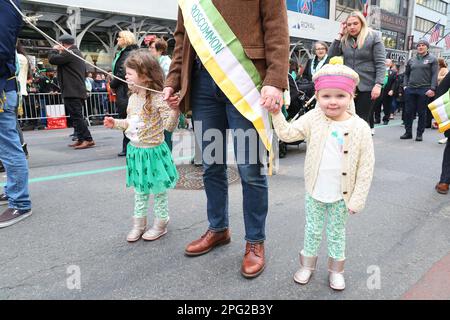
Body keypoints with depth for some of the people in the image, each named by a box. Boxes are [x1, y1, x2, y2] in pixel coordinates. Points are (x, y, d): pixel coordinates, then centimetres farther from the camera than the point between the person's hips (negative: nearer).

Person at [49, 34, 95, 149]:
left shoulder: (69, 53, -13)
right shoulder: (77, 53, 20)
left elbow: (52, 59, -15)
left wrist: (54, 50, 5)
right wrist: (61, 52, 27)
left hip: (72, 92, -10)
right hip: (78, 91, 11)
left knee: (77, 116, -10)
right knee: (76, 116, 13)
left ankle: (88, 139, -12)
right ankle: (81, 139, 17)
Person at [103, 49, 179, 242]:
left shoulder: (158, 99, -18)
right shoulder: (133, 98, 6)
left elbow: (170, 126, -22)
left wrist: (175, 108, -36)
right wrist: (115, 123, 12)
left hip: (153, 151, -7)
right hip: (135, 151, 8)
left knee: (158, 191, 9)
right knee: (139, 191, 18)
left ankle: (160, 224, 25)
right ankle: (139, 224, 32)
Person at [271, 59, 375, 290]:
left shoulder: (360, 128, -15)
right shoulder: (313, 119, -9)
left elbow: (366, 167, -11)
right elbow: (287, 133, -7)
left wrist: (357, 199, -10)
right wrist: (276, 113, -20)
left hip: (341, 195, -1)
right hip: (314, 191, 1)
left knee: (336, 233, 18)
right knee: (313, 230, 18)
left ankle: (336, 270, 38)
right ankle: (307, 264, 38)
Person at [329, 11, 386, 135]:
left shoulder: (373, 37, -1)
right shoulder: (345, 40, 11)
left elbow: (380, 63, -6)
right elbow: (331, 55, 1)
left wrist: (378, 84, -17)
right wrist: (340, 34, -1)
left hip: (366, 86, -4)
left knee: (362, 120, 0)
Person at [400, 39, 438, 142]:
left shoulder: (432, 59, 4)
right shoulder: (411, 60, 14)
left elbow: (434, 75, -3)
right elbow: (406, 74, 18)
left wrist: (432, 89, -13)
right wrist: (405, 85, 4)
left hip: (424, 90, -3)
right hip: (410, 89, 3)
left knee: (422, 113, 1)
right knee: (408, 112, 3)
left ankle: (419, 134, 8)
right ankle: (408, 132, 13)